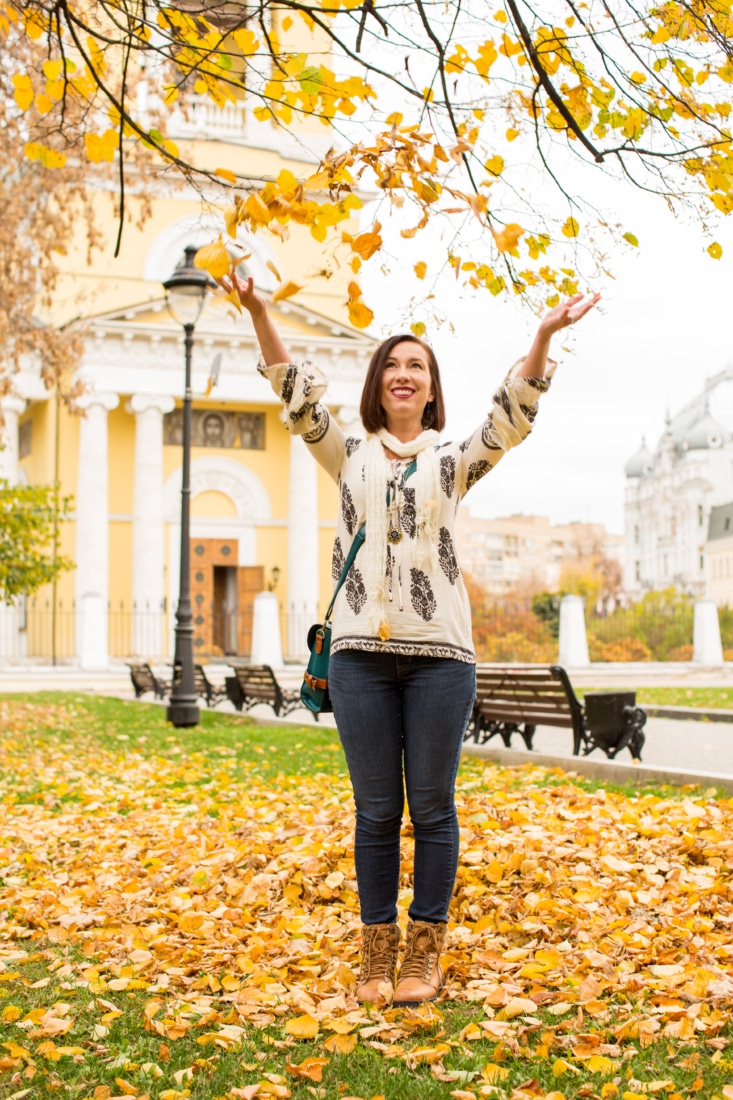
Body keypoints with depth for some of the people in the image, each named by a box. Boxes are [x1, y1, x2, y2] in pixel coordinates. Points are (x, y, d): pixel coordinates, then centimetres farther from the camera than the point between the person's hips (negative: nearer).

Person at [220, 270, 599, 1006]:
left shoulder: (453, 462, 11)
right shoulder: (349, 456, 13)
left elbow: (512, 414, -3)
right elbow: (297, 394, 4)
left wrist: (543, 337, -18)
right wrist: (258, 312, -8)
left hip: (439, 653, 0)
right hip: (361, 650, 1)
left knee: (431, 808, 4)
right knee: (375, 810, 6)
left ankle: (425, 953, 15)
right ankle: (377, 951, 16)